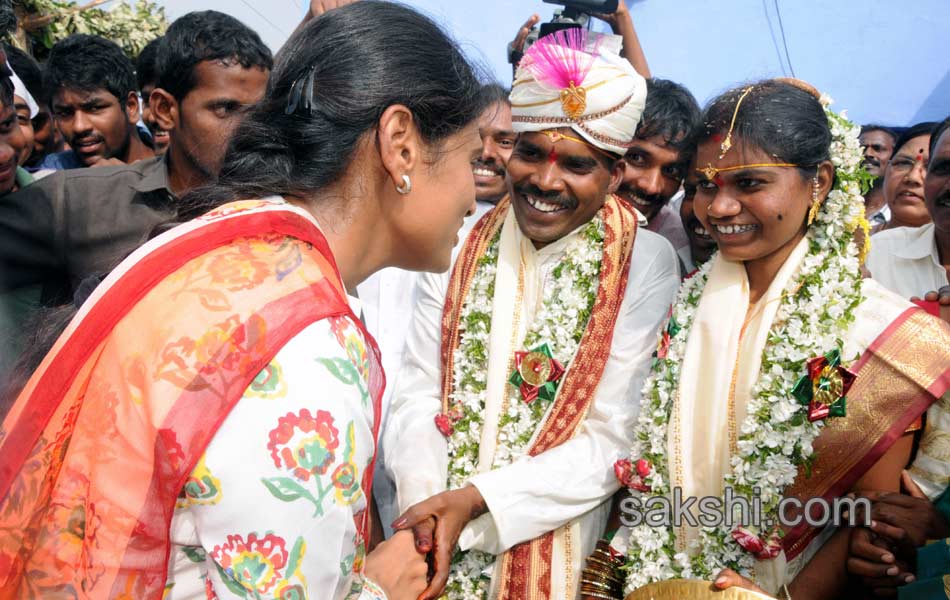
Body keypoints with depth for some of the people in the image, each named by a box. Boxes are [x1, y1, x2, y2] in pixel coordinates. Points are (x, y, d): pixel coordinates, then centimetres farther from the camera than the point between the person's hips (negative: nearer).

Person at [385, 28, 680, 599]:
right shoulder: (459, 243, -4)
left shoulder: (646, 263, -11)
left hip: (553, 551, -2)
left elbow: (614, 442, -13)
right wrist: (425, 501, -22)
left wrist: (476, 499, -21)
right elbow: (417, 390, -6)